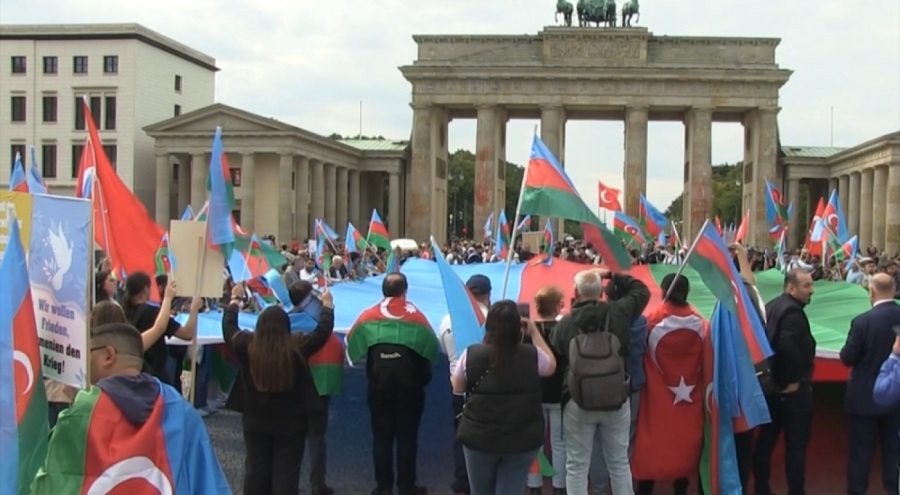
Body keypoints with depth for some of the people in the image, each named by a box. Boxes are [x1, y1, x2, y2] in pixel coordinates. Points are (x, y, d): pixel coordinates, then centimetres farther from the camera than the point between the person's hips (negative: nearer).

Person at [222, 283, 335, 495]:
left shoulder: (247, 345, -11)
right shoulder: (298, 346, -16)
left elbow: (228, 328, 8)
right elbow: (323, 330, -2)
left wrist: (235, 300, 23)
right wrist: (327, 305, 15)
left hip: (255, 420, 3)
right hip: (291, 422, -2)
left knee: (256, 470, 14)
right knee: (286, 472, 2)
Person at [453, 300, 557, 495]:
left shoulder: (471, 354, -11)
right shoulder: (532, 355, -10)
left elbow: (458, 388, 7)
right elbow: (551, 366, 14)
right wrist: (534, 332, 15)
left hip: (479, 438, 0)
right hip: (522, 440, 0)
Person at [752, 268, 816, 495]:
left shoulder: (771, 306, 10)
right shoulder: (793, 312, -19)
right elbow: (787, 346, -34)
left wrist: (775, 377, 11)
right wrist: (793, 379, -21)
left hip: (772, 386, 9)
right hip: (793, 389, -9)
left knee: (766, 440, 13)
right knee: (796, 444, 1)